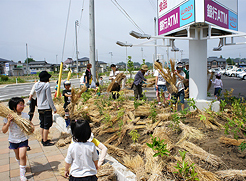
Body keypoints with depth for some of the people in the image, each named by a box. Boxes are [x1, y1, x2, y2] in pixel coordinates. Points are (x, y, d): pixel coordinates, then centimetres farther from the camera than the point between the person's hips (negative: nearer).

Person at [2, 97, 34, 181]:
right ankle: (21, 166, 50)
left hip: (23, 139, -1)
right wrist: (8, 122, -31)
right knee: (17, 156, 20)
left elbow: (30, 124, 3)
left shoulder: (25, 115, -13)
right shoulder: (8, 117, -16)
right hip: (13, 140, 1)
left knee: (22, 156, -7)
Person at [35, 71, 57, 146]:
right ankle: (45, 141, 6)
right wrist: (54, 108, -8)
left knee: (42, 124, 16)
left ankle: (43, 139, 27)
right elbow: (49, 98, -15)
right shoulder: (47, 85, -16)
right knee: (47, 125, 1)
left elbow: (38, 96, 14)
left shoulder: (37, 85, 5)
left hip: (40, 108, 8)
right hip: (47, 108, -7)